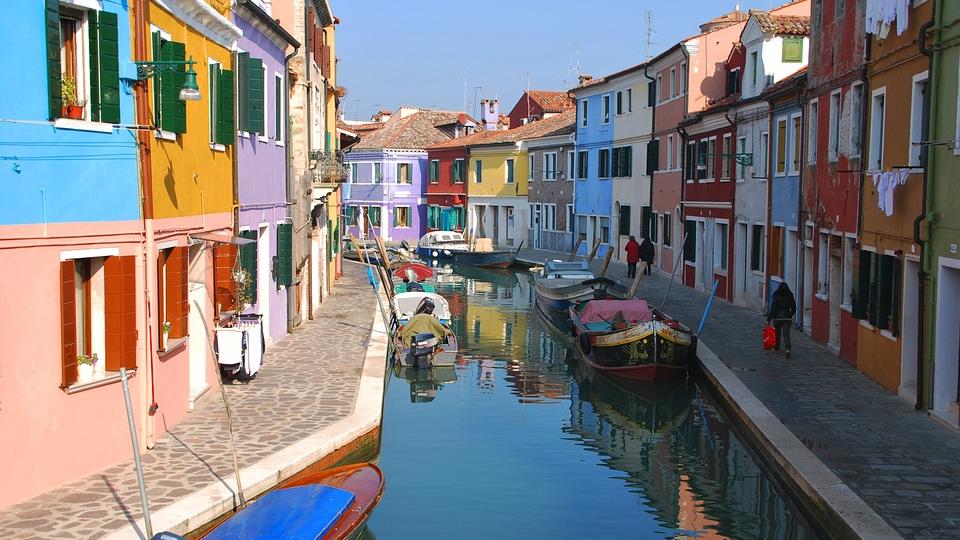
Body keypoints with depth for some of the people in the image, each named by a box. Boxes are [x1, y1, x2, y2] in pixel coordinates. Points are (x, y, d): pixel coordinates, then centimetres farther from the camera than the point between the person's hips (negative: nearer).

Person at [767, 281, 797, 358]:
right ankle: (787, 349, -23)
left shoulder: (776, 296, -9)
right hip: (787, 318, 1)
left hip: (777, 318, -1)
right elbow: (794, 309, 8)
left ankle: (776, 349, 30)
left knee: (777, 334, 16)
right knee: (786, 334, -3)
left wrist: (768, 319, -7)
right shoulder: (790, 296, 0)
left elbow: (772, 309, -12)